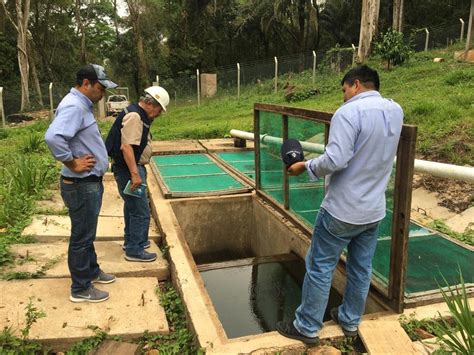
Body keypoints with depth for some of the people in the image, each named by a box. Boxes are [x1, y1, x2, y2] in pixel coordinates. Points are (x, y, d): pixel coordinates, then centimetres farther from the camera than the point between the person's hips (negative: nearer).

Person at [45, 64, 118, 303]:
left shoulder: (81, 105, 12)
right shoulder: (73, 107, -21)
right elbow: (53, 137, -37)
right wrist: (73, 164, -25)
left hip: (90, 183, 10)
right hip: (81, 185, -10)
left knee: (87, 233, 23)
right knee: (82, 237, 3)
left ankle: (92, 271, 40)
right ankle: (80, 289, 18)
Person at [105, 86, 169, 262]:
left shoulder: (139, 115, 13)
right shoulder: (134, 116, -19)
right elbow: (126, 147, -27)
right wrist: (135, 174, -29)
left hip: (132, 169, 11)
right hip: (129, 170, -11)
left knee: (132, 206, 22)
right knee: (141, 211, -5)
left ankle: (131, 241, 37)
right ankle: (134, 250, 6)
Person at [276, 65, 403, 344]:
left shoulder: (349, 113, -19)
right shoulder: (396, 111, 5)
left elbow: (335, 161, -27)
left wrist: (305, 166, -10)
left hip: (342, 210, -7)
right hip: (375, 210, 7)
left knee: (320, 268, 7)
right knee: (361, 269, 18)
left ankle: (307, 328, 19)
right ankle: (350, 321, 35)